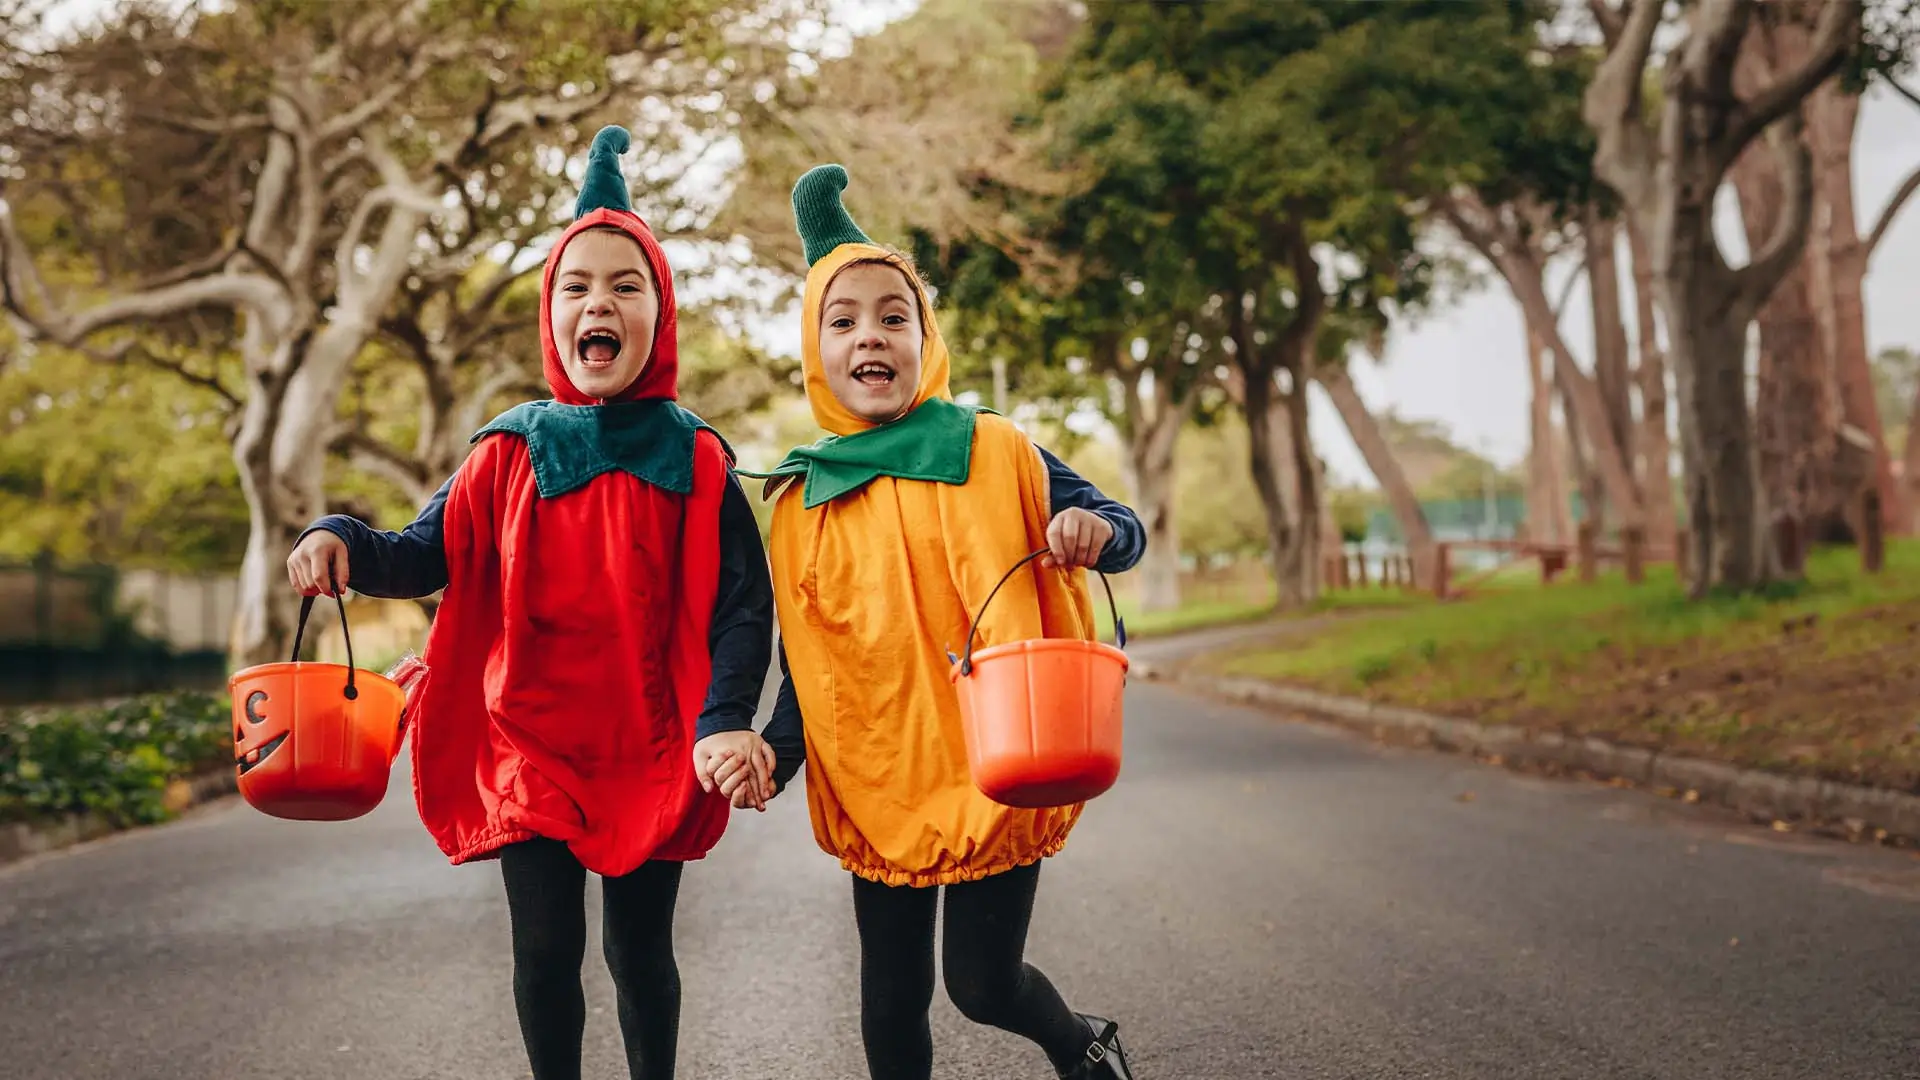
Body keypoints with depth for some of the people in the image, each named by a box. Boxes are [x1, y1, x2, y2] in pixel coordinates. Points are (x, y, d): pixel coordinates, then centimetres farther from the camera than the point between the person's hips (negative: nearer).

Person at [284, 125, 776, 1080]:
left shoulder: (696, 461, -3)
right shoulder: (510, 453, 1)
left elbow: (741, 600, -8)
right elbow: (429, 556, 5)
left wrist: (726, 718, -22)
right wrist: (344, 544, -16)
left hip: (649, 752, -1)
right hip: (529, 745, 1)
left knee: (641, 950, 9)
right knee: (546, 949, 2)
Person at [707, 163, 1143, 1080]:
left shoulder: (996, 455, -4)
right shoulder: (799, 505, 3)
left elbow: (1122, 531, 1)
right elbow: (805, 666, 7)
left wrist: (1094, 532, -22)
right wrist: (773, 752, -10)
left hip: (995, 777, -3)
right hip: (876, 791, 3)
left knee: (982, 981, 1)